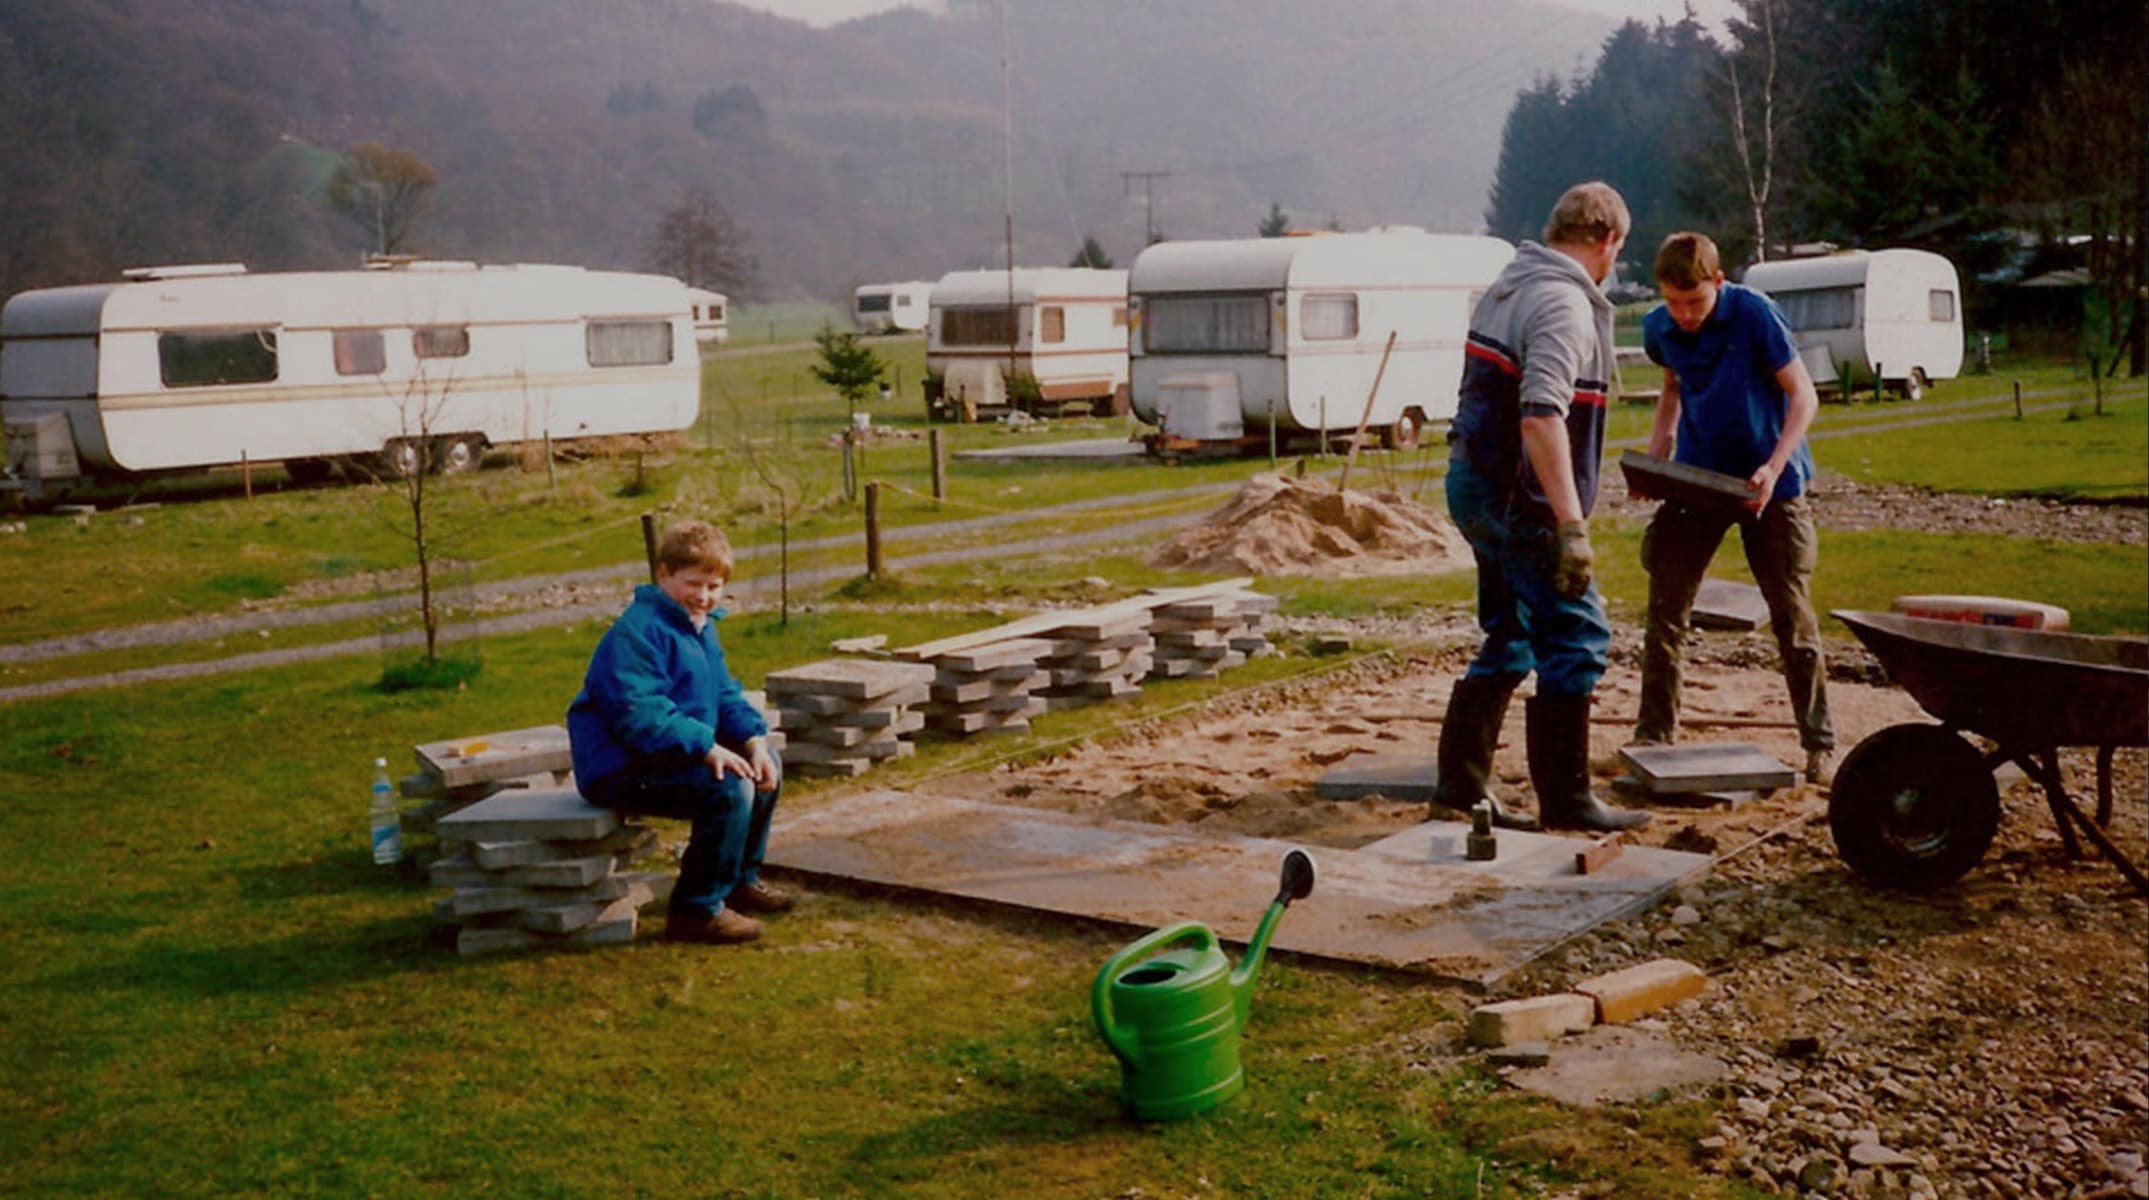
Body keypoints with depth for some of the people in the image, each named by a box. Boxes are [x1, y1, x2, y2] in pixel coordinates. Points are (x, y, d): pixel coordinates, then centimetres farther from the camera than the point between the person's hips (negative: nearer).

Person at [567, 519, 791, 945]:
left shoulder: (701, 628, 14)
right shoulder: (637, 632, -19)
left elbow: (725, 696, 15)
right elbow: (637, 713, -29)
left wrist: (754, 740, -5)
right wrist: (706, 747, -32)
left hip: (673, 754, 11)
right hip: (621, 771, -11)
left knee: (767, 767, 14)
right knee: (729, 789, -28)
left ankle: (741, 879, 26)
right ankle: (697, 910, -15)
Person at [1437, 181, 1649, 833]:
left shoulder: (1508, 287, 15)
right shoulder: (1564, 305, -16)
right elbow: (1541, 417, -28)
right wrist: (1571, 525, -29)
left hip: (1476, 485, 10)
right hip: (1519, 502, -10)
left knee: (1509, 641, 17)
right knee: (1574, 640, -1)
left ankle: (1461, 785, 19)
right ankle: (1566, 799, 5)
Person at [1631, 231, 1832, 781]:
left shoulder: (1754, 314, -17)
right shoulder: (1659, 329, -3)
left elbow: (1802, 395, -13)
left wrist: (1773, 468, -25)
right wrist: (1656, 453, 3)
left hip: (1765, 482, -4)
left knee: (1791, 613, 2)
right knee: (1665, 606, -1)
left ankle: (1819, 745, 12)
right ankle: (1653, 735, 9)